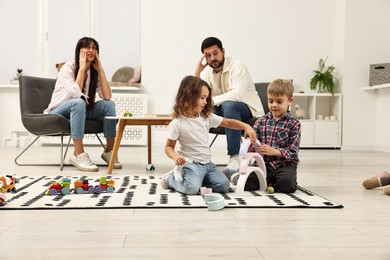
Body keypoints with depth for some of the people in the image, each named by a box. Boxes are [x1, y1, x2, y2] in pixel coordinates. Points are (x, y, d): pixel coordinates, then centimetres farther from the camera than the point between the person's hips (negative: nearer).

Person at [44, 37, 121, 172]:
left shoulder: (94, 72, 2)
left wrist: (100, 70, -13)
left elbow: (107, 97, -13)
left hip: (78, 112, 6)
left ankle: (109, 151, -13)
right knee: (78, 102, -37)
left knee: (109, 104, -17)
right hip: (58, 114, -5)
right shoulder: (68, 68, -15)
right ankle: (78, 154, -41)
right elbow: (76, 94, -32)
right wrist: (81, 68, -25)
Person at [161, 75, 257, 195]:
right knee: (192, 188, -28)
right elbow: (169, 147, -6)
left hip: (207, 163, 6)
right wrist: (175, 156, -28)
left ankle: (195, 178, 11)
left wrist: (246, 126, -6)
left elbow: (228, 122, 9)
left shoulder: (207, 117, 4)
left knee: (224, 185, -7)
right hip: (190, 163, -6)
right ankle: (171, 179, 4)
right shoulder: (177, 123, -11)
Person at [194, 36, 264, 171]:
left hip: (248, 110, -6)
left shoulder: (237, 66, -16)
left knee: (229, 105, -38)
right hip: (223, 110, 6)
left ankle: (234, 156, -34)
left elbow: (237, 94, -31)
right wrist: (197, 72, -15)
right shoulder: (207, 71, 2)